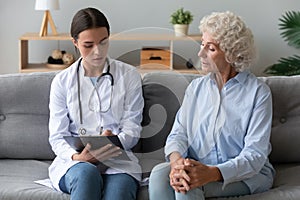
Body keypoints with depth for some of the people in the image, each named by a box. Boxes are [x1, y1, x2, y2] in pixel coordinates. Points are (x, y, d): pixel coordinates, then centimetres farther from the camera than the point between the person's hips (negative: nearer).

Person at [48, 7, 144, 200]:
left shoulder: (129, 76, 7)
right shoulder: (62, 81, 8)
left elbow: (132, 130, 4)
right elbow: (57, 137, 4)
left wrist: (114, 142, -19)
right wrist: (76, 156, -18)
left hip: (117, 159, 0)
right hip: (74, 160, 1)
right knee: (86, 173, -36)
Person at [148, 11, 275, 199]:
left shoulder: (258, 92, -5)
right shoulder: (196, 87, 13)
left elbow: (255, 154, -12)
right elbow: (179, 133, 6)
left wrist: (212, 173, -29)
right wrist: (176, 159, -20)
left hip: (248, 174, -4)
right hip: (199, 168, 5)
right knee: (159, 173, -27)